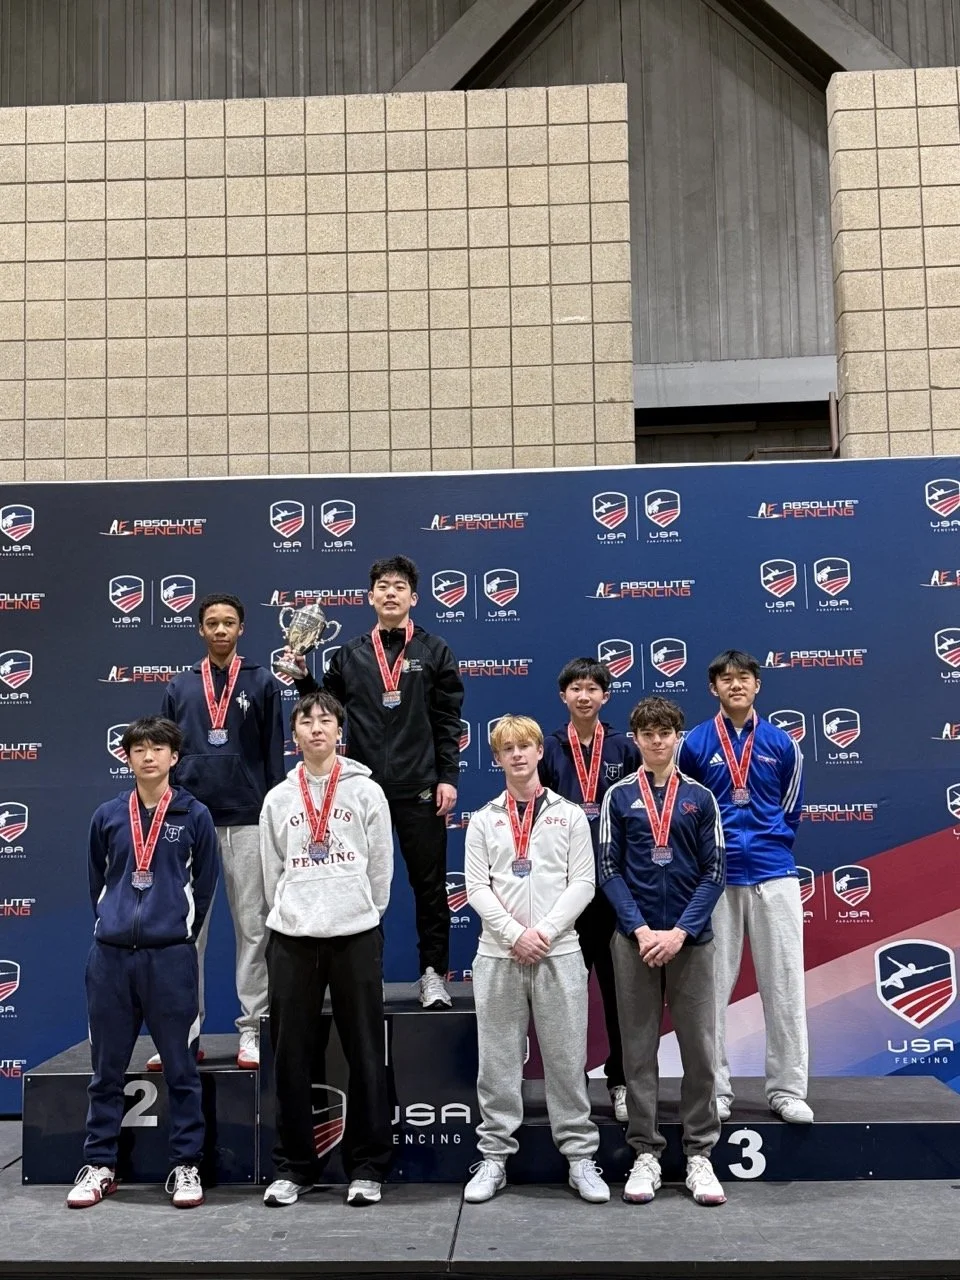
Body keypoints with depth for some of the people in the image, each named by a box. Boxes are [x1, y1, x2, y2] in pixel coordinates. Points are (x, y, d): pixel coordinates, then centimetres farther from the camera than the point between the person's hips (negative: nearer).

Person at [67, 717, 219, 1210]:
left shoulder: (195, 815, 1)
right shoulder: (107, 816, 7)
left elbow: (204, 885, 7)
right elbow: (97, 881, 16)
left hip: (171, 956, -2)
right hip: (110, 955, 2)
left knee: (180, 1068, 4)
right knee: (106, 1069, 10)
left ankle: (186, 1166, 15)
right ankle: (99, 1165, 23)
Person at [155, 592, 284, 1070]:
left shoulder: (262, 682, 4)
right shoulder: (180, 687, 10)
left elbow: (273, 754, 3)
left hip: (247, 821, -2)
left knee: (252, 927, 3)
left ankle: (252, 1030, 11)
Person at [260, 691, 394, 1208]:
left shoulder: (366, 791, 3)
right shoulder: (278, 798, 9)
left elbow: (380, 865, 6)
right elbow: (272, 872, 12)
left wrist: (365, 915, 6)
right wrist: (289, 915, 8)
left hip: (356, 934, -2)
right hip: (291, 937, 2)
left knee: (365, 1053, 2)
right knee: (291, 1057, 5)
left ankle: (367, 1166, 13)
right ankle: (293, 1166, 17)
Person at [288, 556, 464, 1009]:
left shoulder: (434, 652, 3)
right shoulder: (349, 655, 9)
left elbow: (448, 721, 0)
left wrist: (448, 777, -7)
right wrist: (303, 677, -2)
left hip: (420, 789, -2)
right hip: (364, 788, 2)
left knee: (429, 883, 5)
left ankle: (433, 973, 16)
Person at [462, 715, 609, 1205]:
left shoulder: (569, 815, 7)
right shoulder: (483, 820, 9)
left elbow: (582, 883, 0)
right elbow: (477, 887, 1)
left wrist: (544, 931, -12)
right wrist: (515, 933, -11)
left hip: (558, 953, -1)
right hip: (497, 954, 1)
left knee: (566, 1060, 3)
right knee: (498, 1063, 6)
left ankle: (580, 1157, 13)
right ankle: (494, 1156, 16)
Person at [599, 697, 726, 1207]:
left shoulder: (700, 798, 5)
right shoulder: (619, 796, 3)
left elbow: (714, 872, 2)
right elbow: (608, 870, 1)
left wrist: (680, 931, -10)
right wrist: (641, 929, -10)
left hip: (691, 939, 1)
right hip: (634, 938, 0)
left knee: (700, 1049, 4)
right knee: (639, 1050, 6)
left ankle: (700, 1154, 16)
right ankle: (645, 1152, 16)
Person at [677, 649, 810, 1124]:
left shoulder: (781, 743, 7)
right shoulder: (695, 743, 1)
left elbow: (791, 808, 16)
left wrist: (769, 844, 8)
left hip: (773, 875, 2)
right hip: (714, 878, -1)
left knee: (784, 984, 4)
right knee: (712, 986, 4)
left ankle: (787, 1090, 14)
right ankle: (715, 1089, 14)